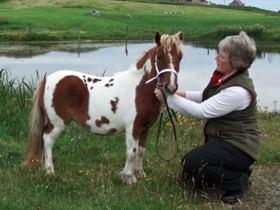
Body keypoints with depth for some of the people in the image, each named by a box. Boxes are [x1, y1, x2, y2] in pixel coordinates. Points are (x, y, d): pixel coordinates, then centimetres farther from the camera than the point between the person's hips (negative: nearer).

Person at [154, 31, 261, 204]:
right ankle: (238, 171, 22)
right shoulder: (223, 74, -2)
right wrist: (182, 94, 0)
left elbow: (202, 111, -25)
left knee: (191, 162, -22)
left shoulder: (238, 91, -30)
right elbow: (207, 96, 16)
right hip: (220, 138, 9)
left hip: (239, 146, -9)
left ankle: (238, 181, -6)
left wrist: (169, 97, -19)